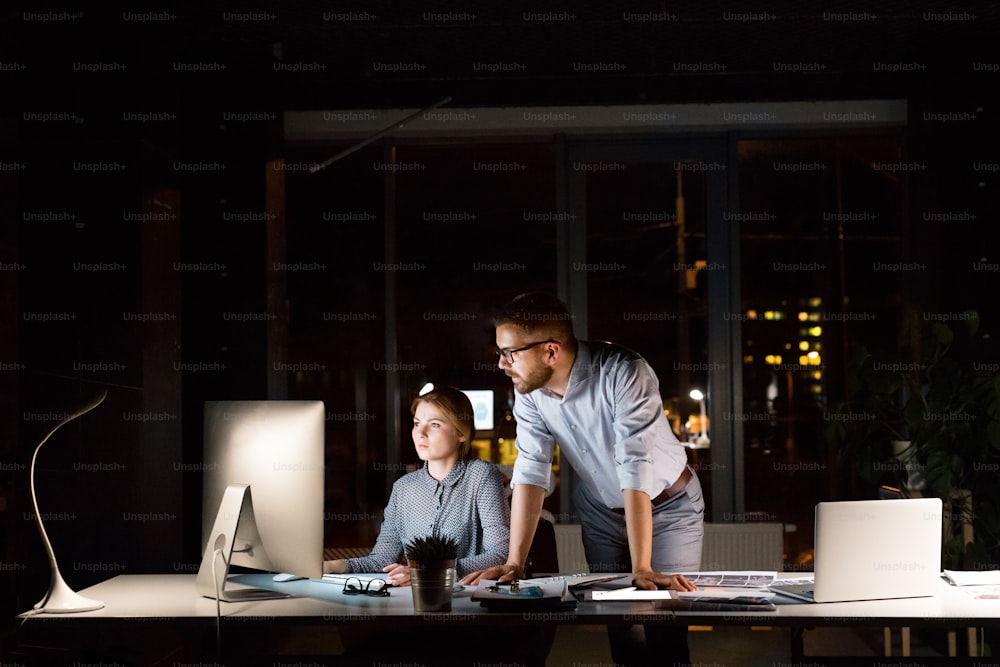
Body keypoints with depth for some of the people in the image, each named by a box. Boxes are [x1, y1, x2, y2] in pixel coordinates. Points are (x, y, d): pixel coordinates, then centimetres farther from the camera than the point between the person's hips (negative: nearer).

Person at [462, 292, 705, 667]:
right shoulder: (529, 391, -15)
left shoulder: (623, 373, -31)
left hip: (667, 505, -4)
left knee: (667, 625, -10)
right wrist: (514, 563, -24)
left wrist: (641, 570, -39)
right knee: (618, 624, 4)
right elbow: (531, 471, -16)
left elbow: (635, 470, -36)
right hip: (601, 509, 5)